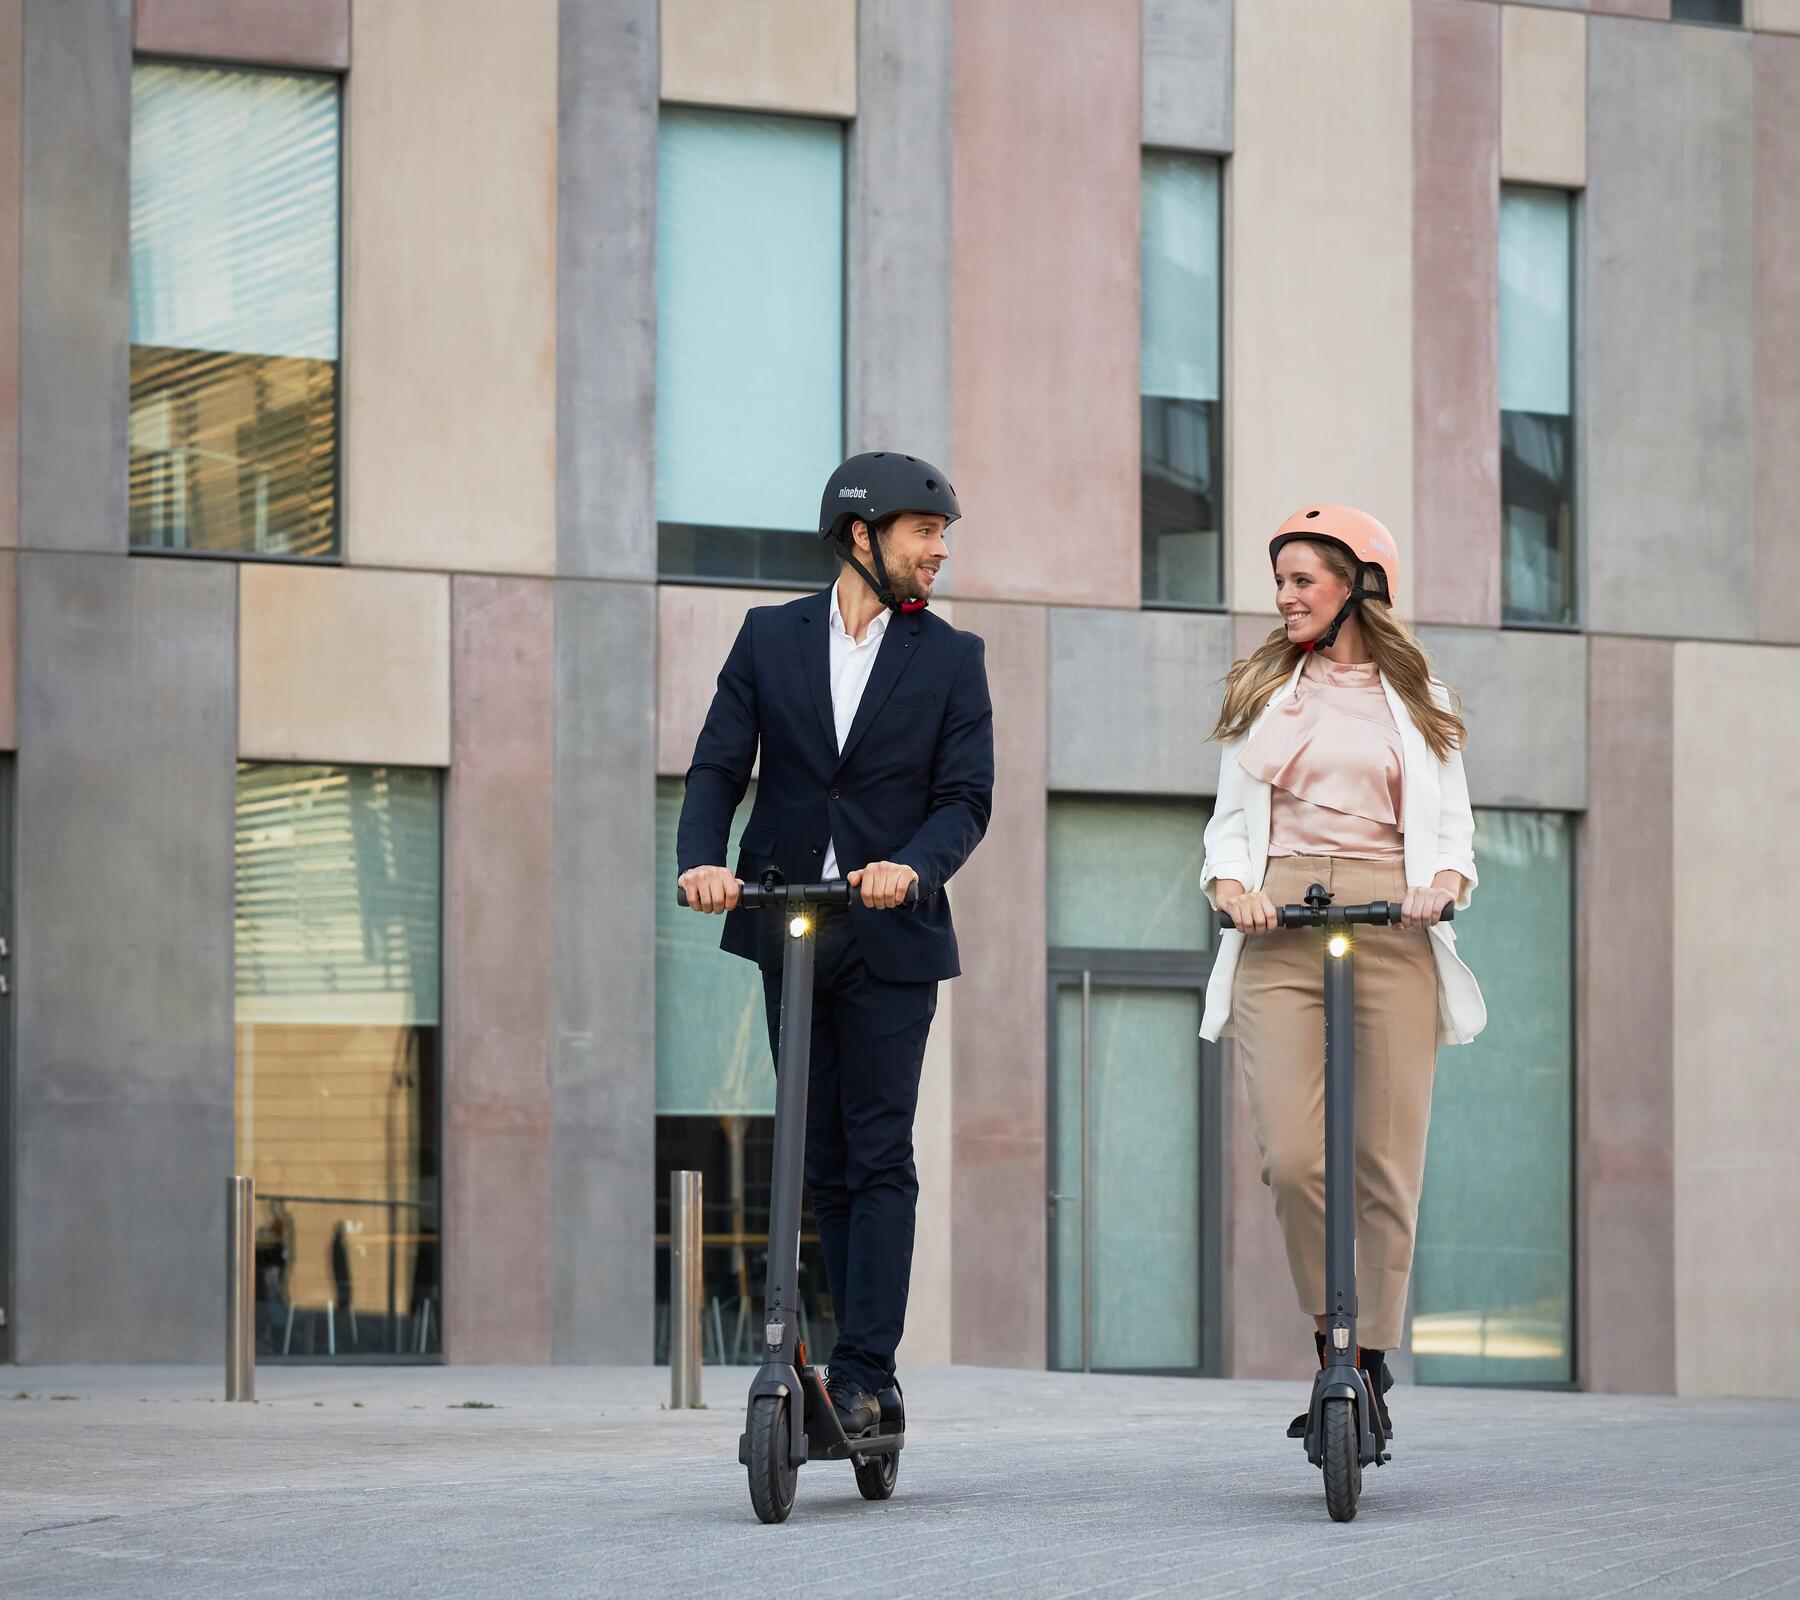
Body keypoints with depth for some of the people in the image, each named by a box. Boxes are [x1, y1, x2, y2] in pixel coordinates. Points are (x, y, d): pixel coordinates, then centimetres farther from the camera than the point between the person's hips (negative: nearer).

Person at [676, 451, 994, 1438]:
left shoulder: (951, 659, 2)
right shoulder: (769, 637, 6)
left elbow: (966, 797, -4)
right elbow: (718, 766, 1)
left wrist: (912, 866, -25)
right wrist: (702, 859, -18)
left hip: (891, 936, -2)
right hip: (788, 930, 2)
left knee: (879, 1158, -7)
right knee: (825, 1161, 7)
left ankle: (862, 1374, -8)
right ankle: (871, 1371, 15)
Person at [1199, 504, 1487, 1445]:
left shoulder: (1417, 702, 16)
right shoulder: (1260, 693, 19)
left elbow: (1453, 827, 12)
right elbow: (1228, 820, 15)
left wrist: (1445, 882, -10)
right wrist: (1229, 884, -6)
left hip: (1390, 929, 0)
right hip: (1278, 934, 1)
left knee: (1386, 1161, -5)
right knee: (1292, 1158, -13)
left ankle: (1372, 1361, 4)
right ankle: (1328, 1334, 6)